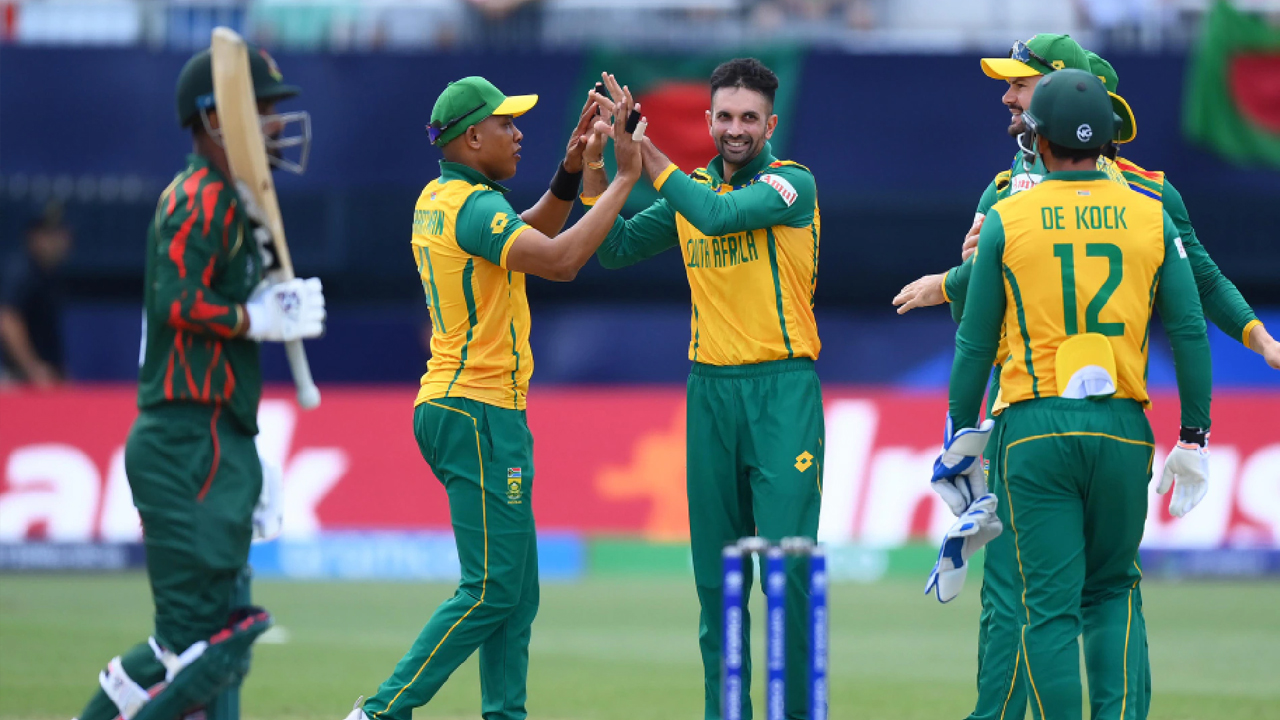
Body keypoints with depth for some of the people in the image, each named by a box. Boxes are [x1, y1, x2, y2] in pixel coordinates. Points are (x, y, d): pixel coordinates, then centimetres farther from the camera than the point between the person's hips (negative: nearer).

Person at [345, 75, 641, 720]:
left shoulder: (437, 199, 14)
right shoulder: (473, 205, -15)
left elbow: (527, 238, 24)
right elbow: (560, 260, -25)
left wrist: (570, 174, 10)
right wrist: (624, 178, -19)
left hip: (453, 409, 10)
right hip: (479, 415, -10)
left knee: (515, 591, 11)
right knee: (492, 588, -10)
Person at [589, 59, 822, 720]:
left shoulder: (793, 183, -4)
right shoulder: (689, 190, 12)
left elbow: (718, 215, -20)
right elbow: (615, 249, 7)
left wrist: (646, 152, -17)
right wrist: (594, 164, -3)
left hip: (783, 390, -5)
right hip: (710, 388, 5)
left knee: (788, 564, -9)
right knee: (716, 570, 6)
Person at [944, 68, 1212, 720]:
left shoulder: (1007, 220, 0)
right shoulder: (1150, 217, 4)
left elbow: (975, 342, 2)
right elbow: (1190, 333, 2)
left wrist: (960, 436, 11)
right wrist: (1192, 440, 8)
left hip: (1035, 432, -2)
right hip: (1123, 431, 2)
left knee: (1048, 605, 1)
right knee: (1114, 588, 18)